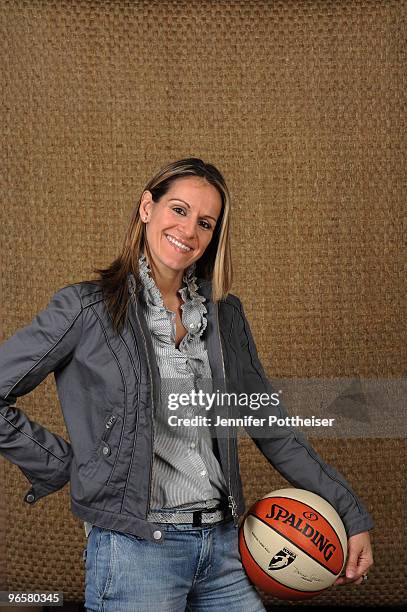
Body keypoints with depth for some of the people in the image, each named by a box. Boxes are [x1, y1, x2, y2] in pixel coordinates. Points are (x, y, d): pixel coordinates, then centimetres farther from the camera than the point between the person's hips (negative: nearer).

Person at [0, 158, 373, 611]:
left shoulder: (223, 313, 10)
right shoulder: (87, 308, -5)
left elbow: (270, 427, 14)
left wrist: (351, 515, 11)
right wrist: (63, 467, -5)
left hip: (223, 545, 5)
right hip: (134, 550, -5)